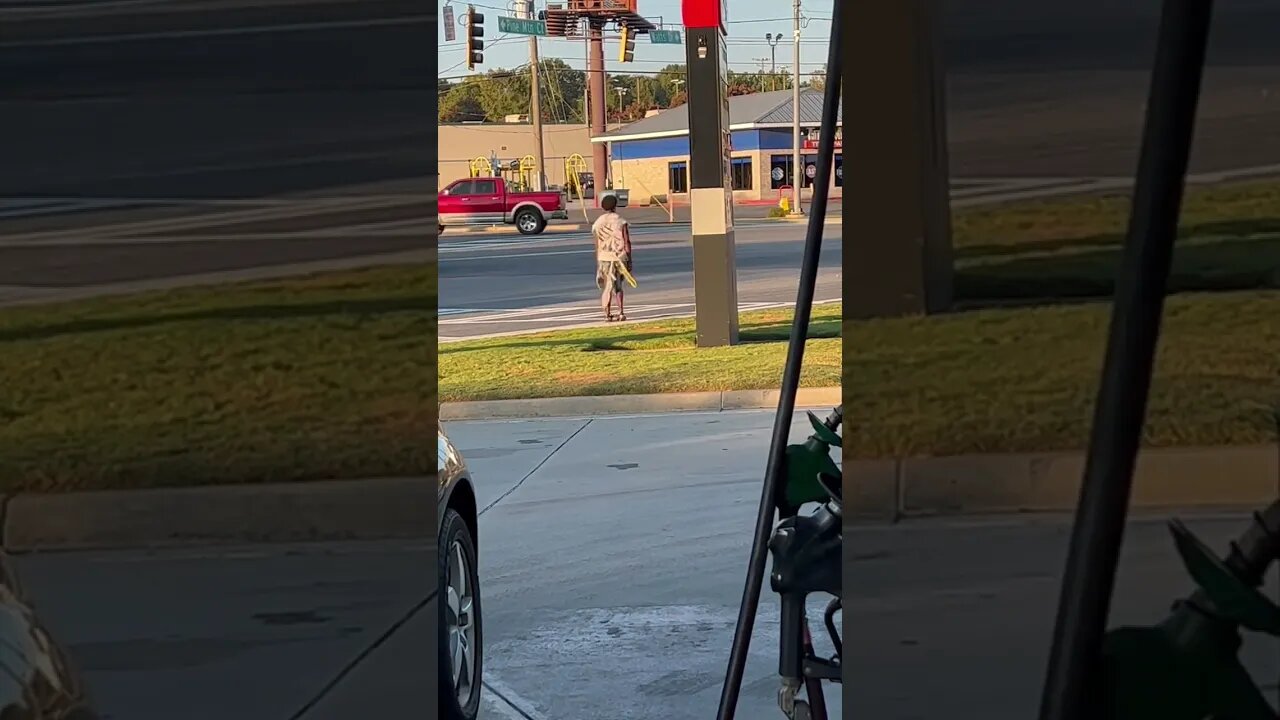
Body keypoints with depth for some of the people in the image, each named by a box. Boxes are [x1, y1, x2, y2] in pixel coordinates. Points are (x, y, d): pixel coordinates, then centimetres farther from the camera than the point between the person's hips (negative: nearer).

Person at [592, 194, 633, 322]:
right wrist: (629, 261, 0)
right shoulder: (621, 222, -4)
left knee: (607, 287, 5)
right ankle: (621, 312, 7)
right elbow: (627, 242, -6)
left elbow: (597, 245, 6)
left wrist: (597, 264, 14)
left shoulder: (598, 223, 3)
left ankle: (607, 315, -1)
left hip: (604, 258, 1)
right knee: (618, 286, 15)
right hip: (619, 257, -1)